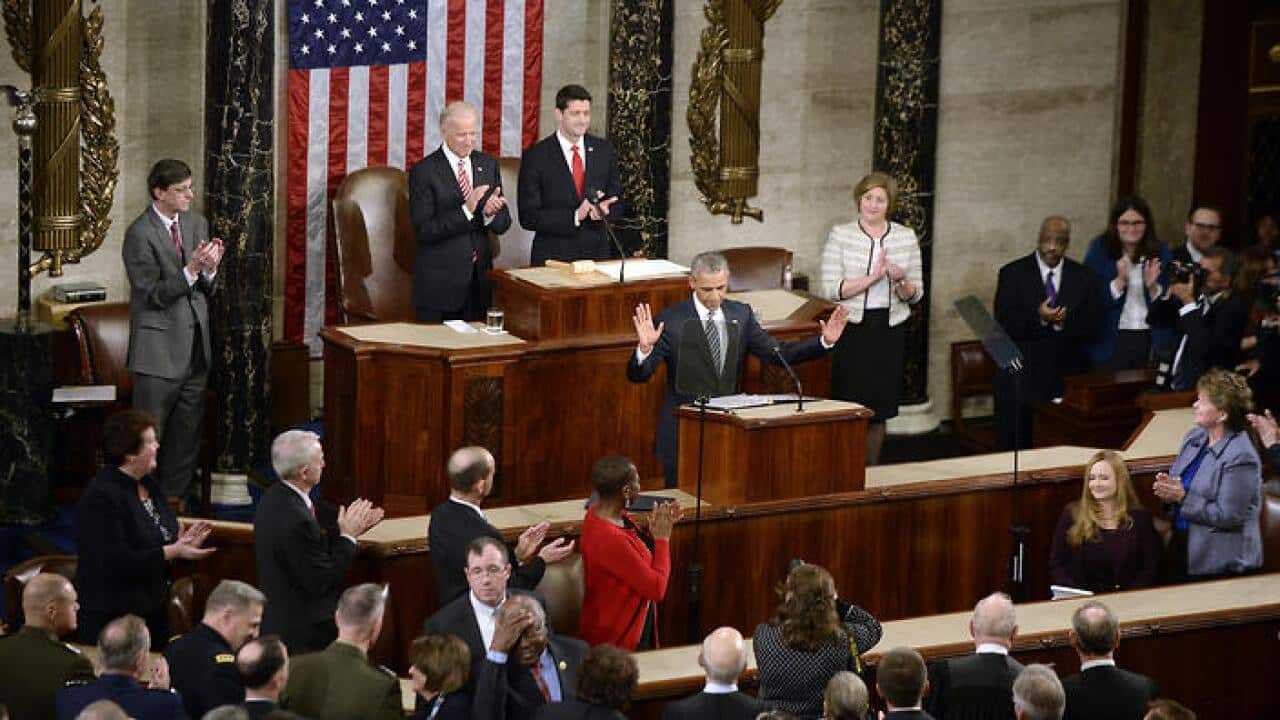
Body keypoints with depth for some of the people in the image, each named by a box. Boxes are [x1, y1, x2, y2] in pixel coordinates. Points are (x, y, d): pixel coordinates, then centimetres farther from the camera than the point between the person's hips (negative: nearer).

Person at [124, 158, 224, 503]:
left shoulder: (197, 224, 8)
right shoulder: (140, 235, -13)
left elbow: (207, 290, 11)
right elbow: (152, 295, -15)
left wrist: (209, 270, -11)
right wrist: (190, 270, -25)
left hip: (195, 348, 7)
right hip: (160, 351, -7)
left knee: (188, 435, 12)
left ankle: (175, 499, 22)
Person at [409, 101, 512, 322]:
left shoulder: (488, 165, 8)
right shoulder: (423, 171, -8)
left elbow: (503, 225, 7)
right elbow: (423, 230, -14)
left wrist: (491, 212, -16)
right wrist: (466, 210, -24)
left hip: (480, 278, 4)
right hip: (439, 282, -4)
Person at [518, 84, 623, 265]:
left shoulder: (604, 150, 5)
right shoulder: (535, 156, -6)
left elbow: (617, 208, 9)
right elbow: (528, 218, -10)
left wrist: (604, 210, -14)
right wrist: (575, 216, -20)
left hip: (597, 255, 3)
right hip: (553, 258, -3)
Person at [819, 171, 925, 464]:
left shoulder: (906, 237, 7)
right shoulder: (840, 235, -1)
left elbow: (915, 295, 9)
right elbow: (830, 289, -10)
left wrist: (901, 281, -14)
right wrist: (872, 277, -18)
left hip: (890, 329, 3)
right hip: (852, 328, -3)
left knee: (879, 407, 8)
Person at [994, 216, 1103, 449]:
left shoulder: (1083, 277, 8)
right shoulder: (1013, 274, 2)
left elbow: (1091, 326, 2)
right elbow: (1004, 325, -7)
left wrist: (1064, 322, -18)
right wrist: (1038, 318, -22)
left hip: (1067, 377, 2)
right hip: (1021, 377, -2)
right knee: (1014, 442, -2)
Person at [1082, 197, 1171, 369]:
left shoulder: (1160, 250, 6)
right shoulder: (1100, 248, 0)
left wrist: (1152, 285, -15)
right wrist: (1120, 281, -21)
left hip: (1151, 341, 2)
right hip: (1111, 340, -2)